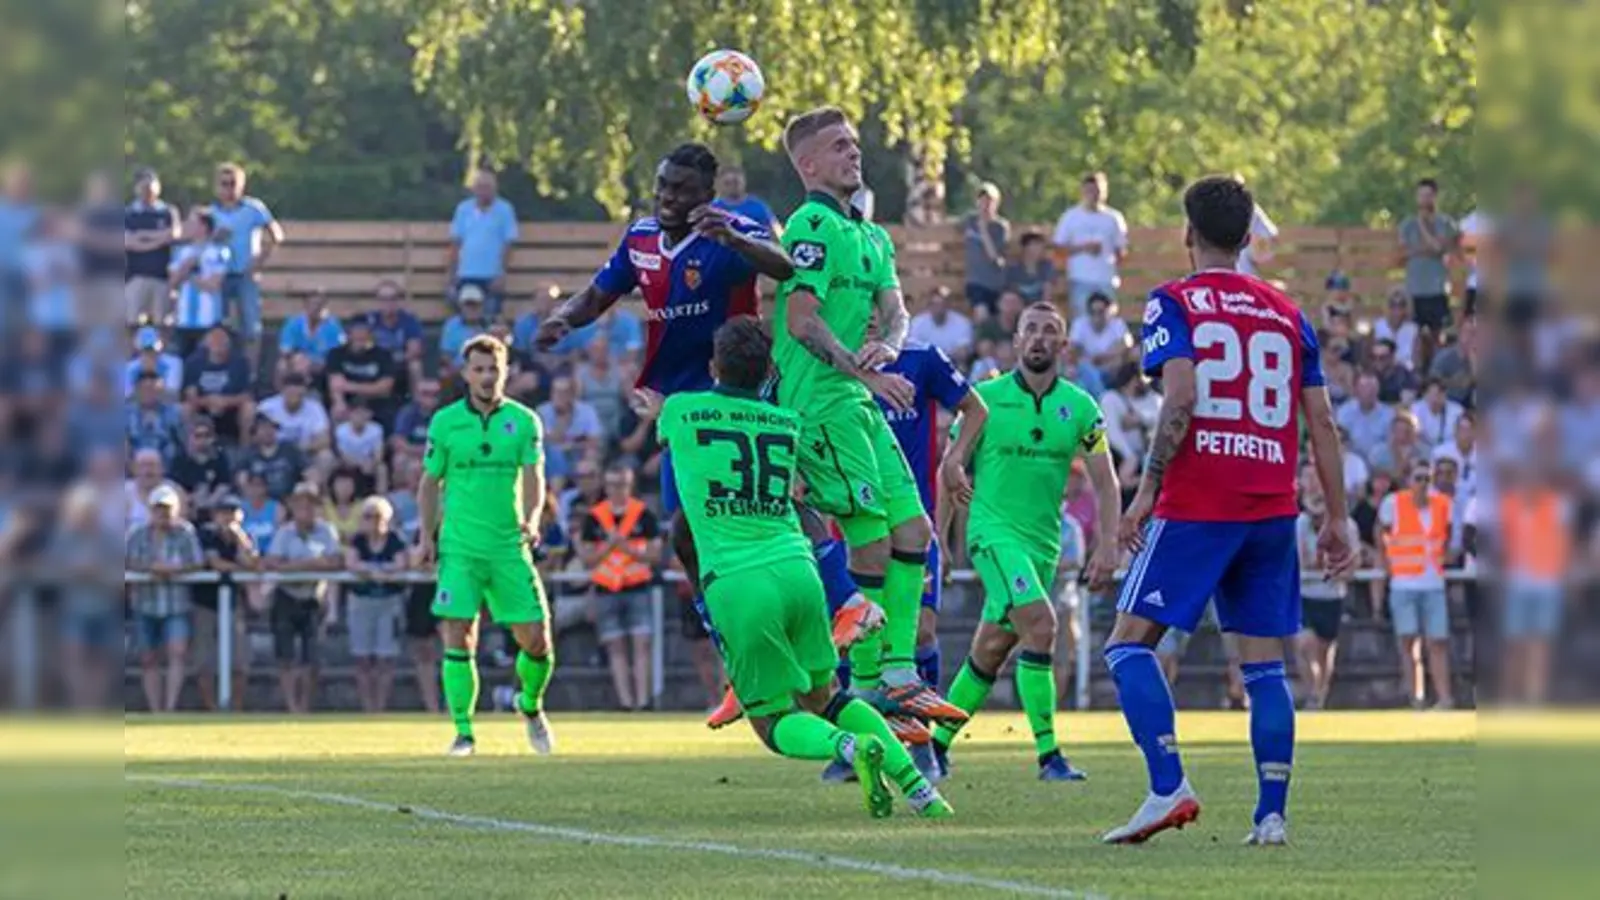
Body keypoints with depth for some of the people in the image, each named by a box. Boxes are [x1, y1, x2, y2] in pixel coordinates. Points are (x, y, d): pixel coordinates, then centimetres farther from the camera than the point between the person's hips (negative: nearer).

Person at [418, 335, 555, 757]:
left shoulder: (523, 420, 3)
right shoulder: (445, 421, 4)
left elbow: (533, 477, -4)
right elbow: (430, 482, 11)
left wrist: (531, 519, -22)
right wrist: (427, 536, 4)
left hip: (509, 546, 1)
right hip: (459, 546, -1)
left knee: (536, 640, -2)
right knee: (458, 639, -11)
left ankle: (531, 706, 28)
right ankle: (464, 732, -1)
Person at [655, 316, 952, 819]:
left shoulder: (680, 411, 7)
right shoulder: (788, 424, 15)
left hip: (735, 584, -4)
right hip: (796, 567, 4)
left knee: (774, 721, 6)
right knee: (825, 696, 22)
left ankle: (850, 747, -26)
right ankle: (914, 784, 5)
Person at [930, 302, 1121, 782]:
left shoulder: (1079, 407, 4)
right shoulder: (987, 398, -2)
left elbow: (1105, 482, 6)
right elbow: (950, 467, 2)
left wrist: (1108, 546, -3)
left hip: (1043, 540, 4)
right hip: (993, 530, -4)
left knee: (992, 650, 9)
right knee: (1040, 622, -22)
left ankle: (939, 740, 26)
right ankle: (1048, 753, -22)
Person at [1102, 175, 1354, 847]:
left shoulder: (1174, 304, 0)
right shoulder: (1288, 314, 14)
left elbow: (1181, 397, -16)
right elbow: (1321, 424, 11)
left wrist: (1148, 488, -11)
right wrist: (1337, 519, 15)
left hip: (1197, 506, -5)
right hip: (1273, 509, 5)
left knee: (1129, 642, 0)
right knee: (1264, 663, 9)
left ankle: (1169, 788, -16)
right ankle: (1271, 814, 2)